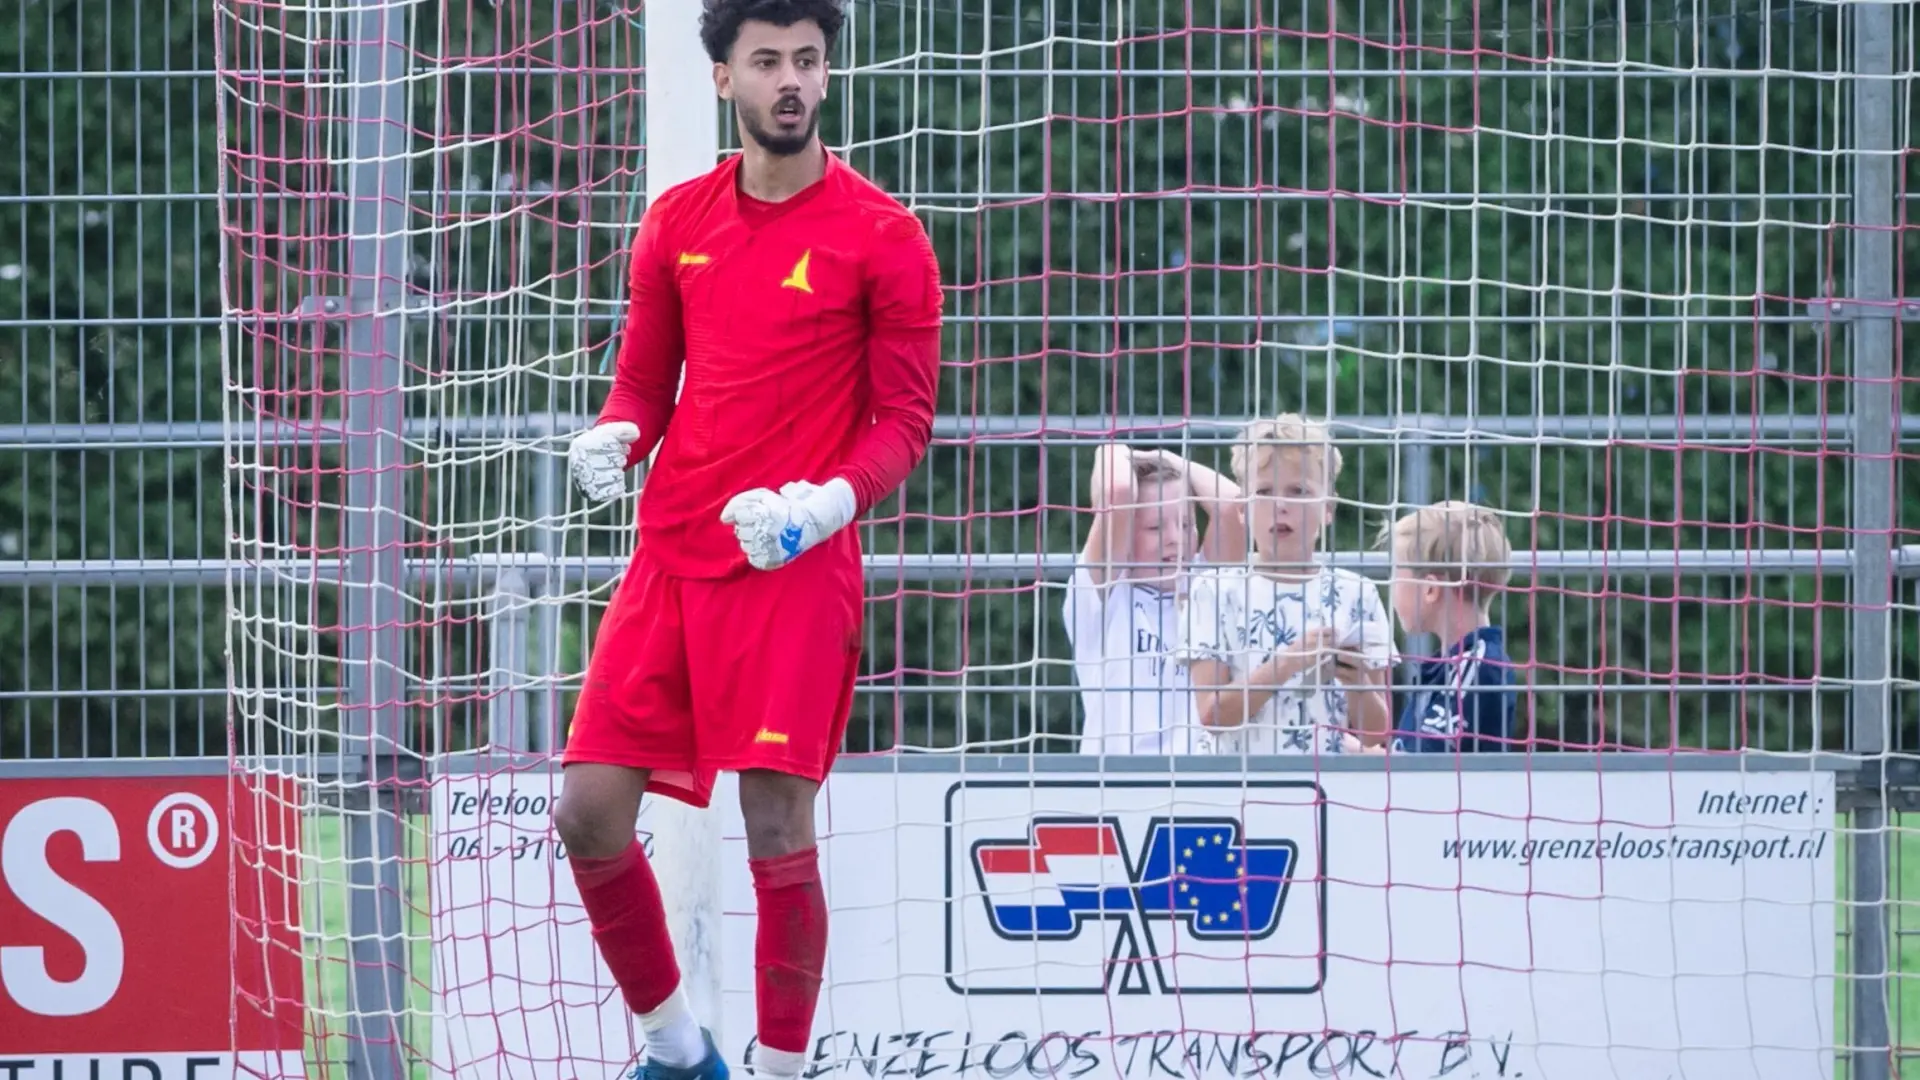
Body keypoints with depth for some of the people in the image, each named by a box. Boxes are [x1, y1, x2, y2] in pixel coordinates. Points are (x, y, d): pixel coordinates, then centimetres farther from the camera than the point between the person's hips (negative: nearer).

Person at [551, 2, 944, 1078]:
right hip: (672, 555, 5)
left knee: (779, 828, -11)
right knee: (590, 809, -1)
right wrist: (615, 436, -5)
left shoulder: (882, 236, -2)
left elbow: (905, 420, -2)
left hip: (799, 566, -4)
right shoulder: (677, 221, 11)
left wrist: (830, 502, -20)